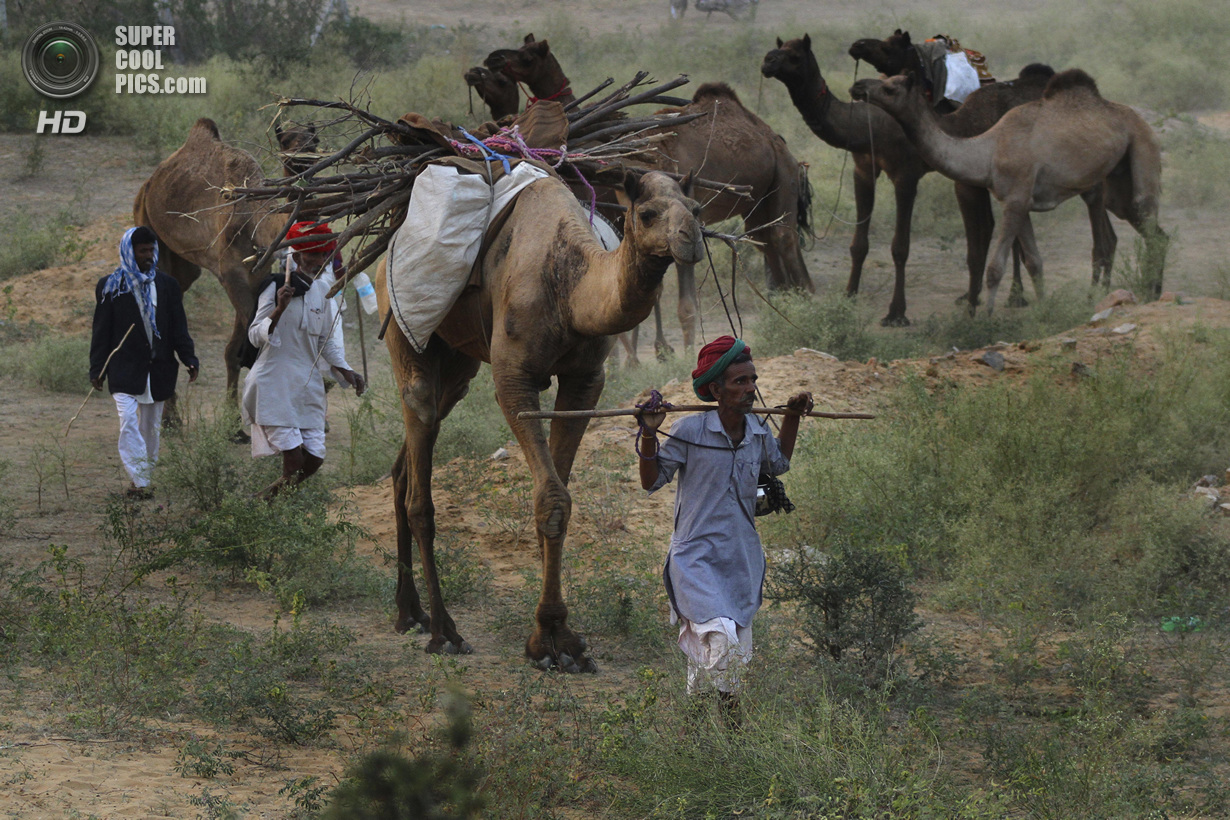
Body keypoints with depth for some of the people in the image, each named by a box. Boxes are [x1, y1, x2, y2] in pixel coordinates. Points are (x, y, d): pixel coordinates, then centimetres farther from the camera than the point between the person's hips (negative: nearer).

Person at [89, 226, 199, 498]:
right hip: (124, 370, -3)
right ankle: (139, 481, -19)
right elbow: (101, 331, 2)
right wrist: (97, 369, -3)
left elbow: (178, 328, 9)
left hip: (158, 369, 3)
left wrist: (190, 359, -5)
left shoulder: (167, 286, 9)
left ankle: (145, 475, 19)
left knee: (151, 426, 9)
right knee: (129, 423, -16)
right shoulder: (110, 286, 1)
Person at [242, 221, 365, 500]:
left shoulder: (322, 290, 11)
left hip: (308, 384, 6)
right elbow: (255, 335, -11)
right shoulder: (276, 286, -7)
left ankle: (265, 498, 20)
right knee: (294, 458, -14)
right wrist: (279, 309, -25)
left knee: (314, 459, 1)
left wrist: (346, 371, 9)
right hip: (275, 382, -6)